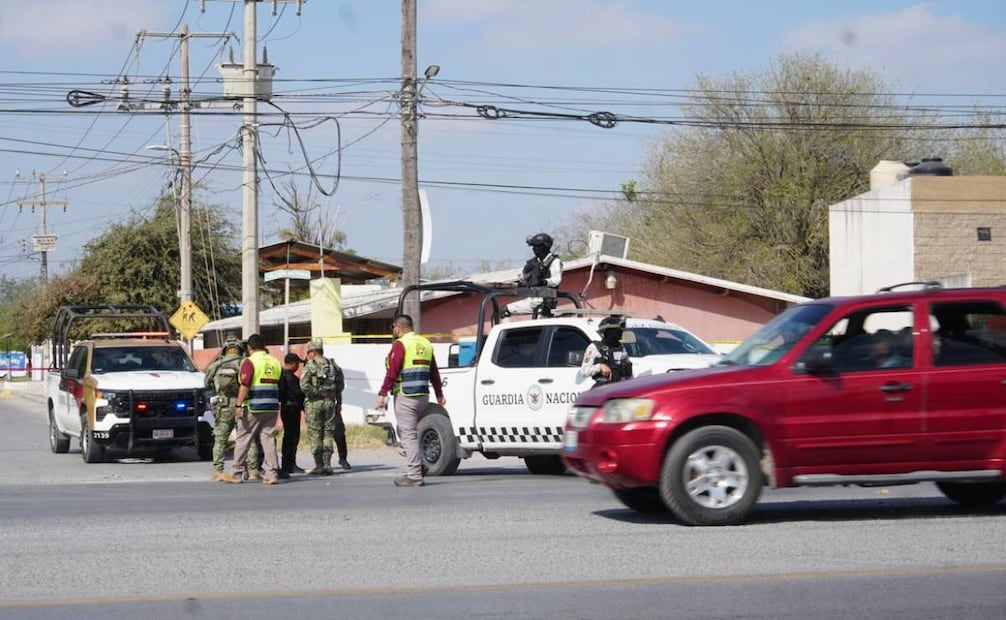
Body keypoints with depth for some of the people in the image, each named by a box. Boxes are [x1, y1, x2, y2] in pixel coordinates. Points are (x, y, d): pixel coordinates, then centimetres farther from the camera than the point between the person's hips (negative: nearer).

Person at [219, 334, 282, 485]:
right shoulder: (275, 362, 10)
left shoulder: (250, 362, -8)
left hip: (253, 407, -5)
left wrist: (239, 405, -16)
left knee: (243, 440, 4)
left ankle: (236, 473, 8)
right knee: (269, 439, 6)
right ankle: (271, 473, 0)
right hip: (272, 407, 5)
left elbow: (244, 385, -16)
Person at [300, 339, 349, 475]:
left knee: (315, 435, 2)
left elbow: (304, 385, -17)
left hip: (313, 403, -4)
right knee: (328, 433, 8)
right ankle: (327, 464, 2)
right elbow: (341, 384, 13)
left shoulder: (310, 366, -6)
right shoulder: (333, 365, 8)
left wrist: (318, 393, -7)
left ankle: (319, 466, 1)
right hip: (330, 402, 4)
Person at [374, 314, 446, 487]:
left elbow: (392, 372, -16)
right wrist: (439, 394, 26)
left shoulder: (400, 345, -9)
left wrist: (382, 394, -16)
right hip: (423, 396, 8)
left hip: (406, 396, -8)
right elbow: (434, 373, 19)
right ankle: (416, 468, 16)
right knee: (404, 431, 19)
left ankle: (414, 476, -7)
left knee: (408, 434, -5)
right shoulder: (425, 344, 15)